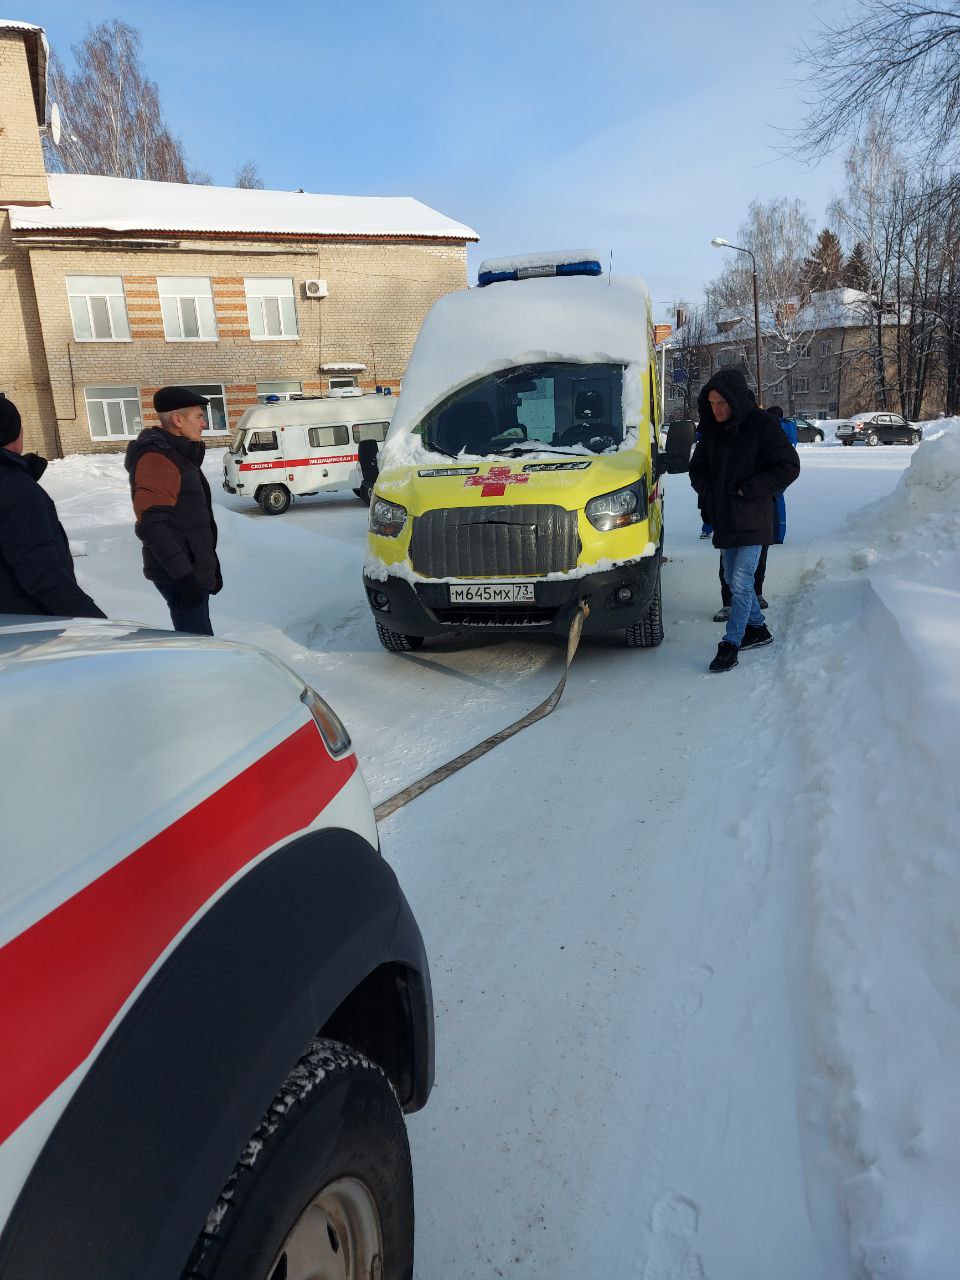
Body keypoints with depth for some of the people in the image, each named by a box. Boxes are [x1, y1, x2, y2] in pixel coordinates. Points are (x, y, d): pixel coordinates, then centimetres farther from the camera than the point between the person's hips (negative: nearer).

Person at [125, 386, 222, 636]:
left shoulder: (178, 454, 16)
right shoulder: (157, 458, -16)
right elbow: (151, 526, -24)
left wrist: (210, 566, 23)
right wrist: (184, 576, -26)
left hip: (193, 571, 10)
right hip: (179, 576, -10)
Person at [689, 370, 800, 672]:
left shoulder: (762, 426, -12)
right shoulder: (712, 430, 5)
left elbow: (789, 466, -11)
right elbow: (698, 467, 17)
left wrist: (749, 490, -16)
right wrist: (707, 495, -1)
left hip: (752, 519, -7)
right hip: (724, 518, 7)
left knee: (741, 582, -10)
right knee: (733, 579, 15)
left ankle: (730, 646, -6)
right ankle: (758, 629, 32)